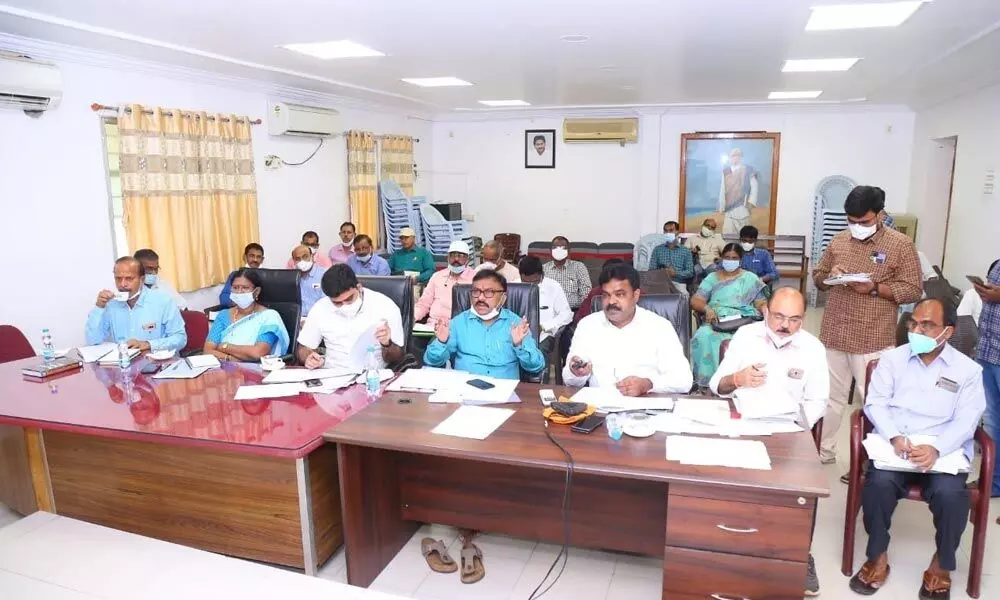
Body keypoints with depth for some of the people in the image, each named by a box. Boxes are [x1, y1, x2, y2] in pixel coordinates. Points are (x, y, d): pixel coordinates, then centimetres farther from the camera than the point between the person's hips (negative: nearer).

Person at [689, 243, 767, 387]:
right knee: (704, 337, -35)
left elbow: (761, 304, 12)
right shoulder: (712, 277, 18)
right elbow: (695, 300, 8)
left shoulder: (751, 278, 17)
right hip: (717, 320, 0)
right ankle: (708, 379, -24)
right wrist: (707, 309, -14)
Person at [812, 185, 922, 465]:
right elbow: (817, 276, 16)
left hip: (872, 339, -4)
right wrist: (830, 276, -7)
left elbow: (914, 290, -5)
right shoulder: (838, 240, 9)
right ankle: (823, 452, 28)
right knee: (830, 396, 14)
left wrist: (874, 288, -19)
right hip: (834, 334, 4)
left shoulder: (900, 244, -3)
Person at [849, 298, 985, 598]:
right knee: (879, 483, -29)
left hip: (945, 450, 0)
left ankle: (941, 564, 0)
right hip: (894, 445, 1)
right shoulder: (892, 358, 8)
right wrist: (894, 437, -16)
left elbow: (966, 421, -4)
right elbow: (875, 403, 2)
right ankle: (878, 557, -6)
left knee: (950, 493, -29)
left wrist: (936, 448, -22)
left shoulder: (968, 369, 5)